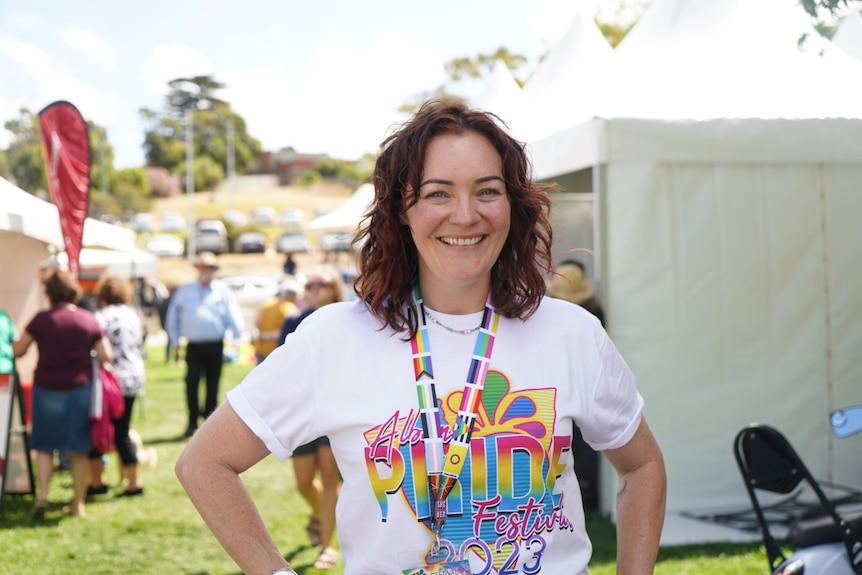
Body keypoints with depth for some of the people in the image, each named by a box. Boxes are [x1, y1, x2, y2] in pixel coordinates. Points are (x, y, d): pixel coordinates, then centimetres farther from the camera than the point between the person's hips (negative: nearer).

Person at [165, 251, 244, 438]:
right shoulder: (184, 291, 9)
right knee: (191, 383, -10)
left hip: (215, 346, 0)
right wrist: (175, 341, 12)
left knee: (213, 384, 6)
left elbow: (234, 316, -1)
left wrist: (237, 339, -13)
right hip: (193, 345, 0)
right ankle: (192, 421, -2)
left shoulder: (223, 291, 4)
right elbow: (173, 316, 15)